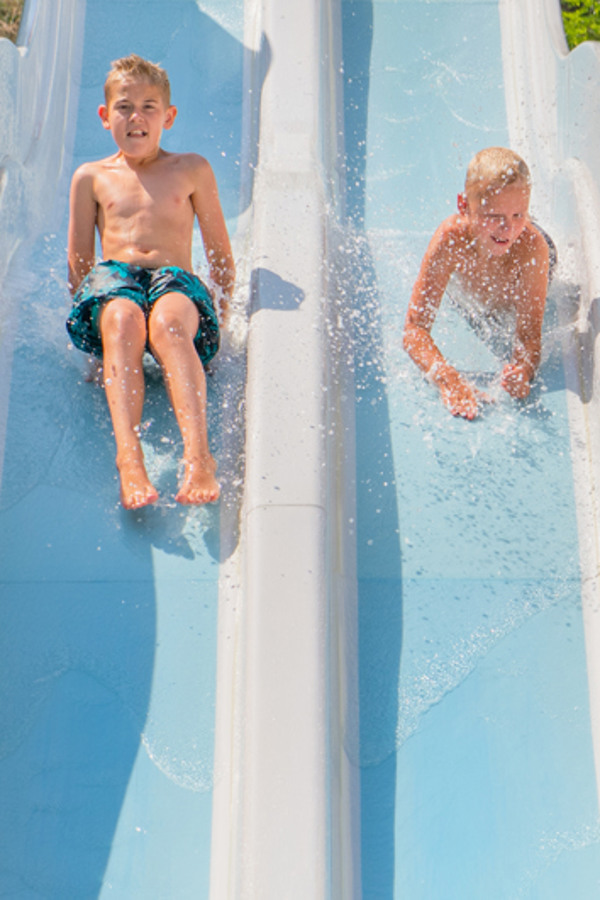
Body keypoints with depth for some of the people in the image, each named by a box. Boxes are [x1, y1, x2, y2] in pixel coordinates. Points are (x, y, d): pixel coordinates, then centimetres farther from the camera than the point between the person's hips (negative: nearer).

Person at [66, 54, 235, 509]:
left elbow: (222, 255, 19)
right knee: (121, 321, -38)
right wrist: (86, 314, 4)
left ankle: (198, 455, -57)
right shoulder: (91, 177, 21)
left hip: (175, 280, -1)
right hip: (112, 277, 1)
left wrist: (219, 319, 11)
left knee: (168, 322, -39)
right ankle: (129, 458, -55)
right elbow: (80, 263, 19)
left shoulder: (191, 170, 19)